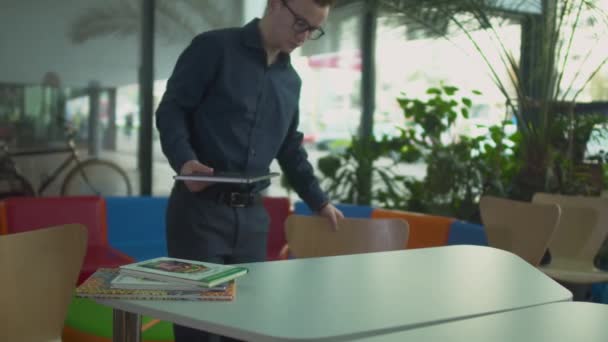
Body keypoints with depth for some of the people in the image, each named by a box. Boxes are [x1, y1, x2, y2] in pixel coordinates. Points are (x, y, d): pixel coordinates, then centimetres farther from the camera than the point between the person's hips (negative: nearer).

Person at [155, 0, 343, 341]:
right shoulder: (214, 47, -2)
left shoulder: (291, 80, 17)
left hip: (252, 215, 6)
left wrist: (319, 201, 24)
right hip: (200, 209, -5)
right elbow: (171, 108, -6)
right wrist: (184, 160, -23)